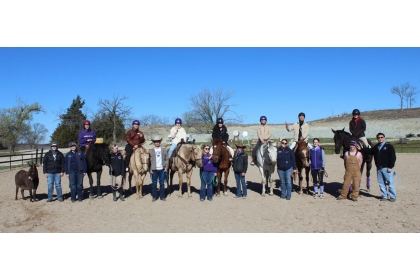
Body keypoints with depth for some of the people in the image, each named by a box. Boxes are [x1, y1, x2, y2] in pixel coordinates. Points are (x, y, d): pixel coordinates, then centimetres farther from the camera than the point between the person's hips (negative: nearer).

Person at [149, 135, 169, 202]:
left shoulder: (164, 150, 7)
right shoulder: (151, 151, 3)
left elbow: (167, 159, 7)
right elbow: (149, 160, 1)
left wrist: (166, 167, -4)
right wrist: (150, 169, -6)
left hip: (162, 169, 1)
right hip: (154, 170, -1)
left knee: (162, 183, 6)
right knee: (154, 183, 5)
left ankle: (162, 196, 15)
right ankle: (154, 196, 14)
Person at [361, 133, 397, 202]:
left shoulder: (389, 146, -5)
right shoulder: (376, 147, 13)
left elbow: (393, 157, -8)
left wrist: (390, 167, -13)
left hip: (387, 168, -6)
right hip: (379, 168, 6)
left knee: (390, 183, -2)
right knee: (381, 183, 10)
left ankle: (393, 197, 8)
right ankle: (384, 196, 19)